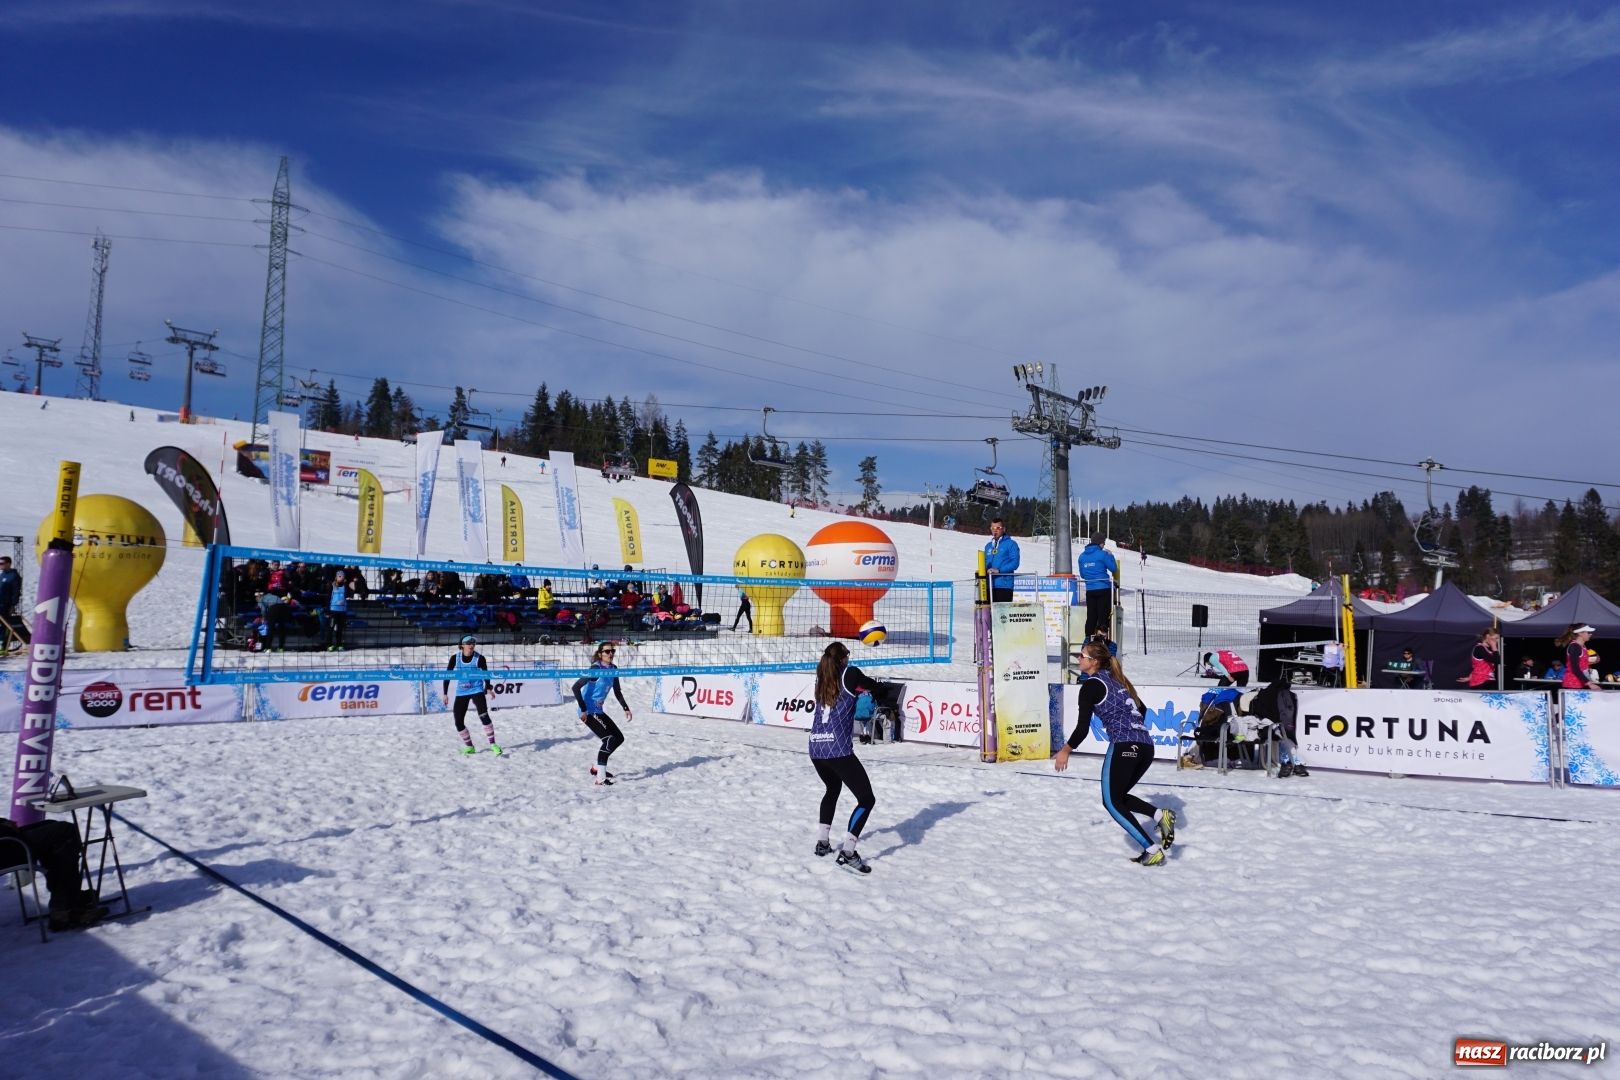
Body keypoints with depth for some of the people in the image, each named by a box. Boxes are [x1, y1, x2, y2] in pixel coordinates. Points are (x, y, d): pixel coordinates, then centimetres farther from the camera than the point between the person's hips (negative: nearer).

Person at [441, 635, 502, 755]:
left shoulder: (479, 658, -8)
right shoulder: (455, 658, -3)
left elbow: (486, 674, 4)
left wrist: (488, 688, -8)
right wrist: (445, 693, 1)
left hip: (477, 690, -3)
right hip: (461, 692, 3)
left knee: (484, 716, -21)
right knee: (458, 722, 1)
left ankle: (493, 744, -15)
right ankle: (469, 747, 20)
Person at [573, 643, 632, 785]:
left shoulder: (613, 669, 4)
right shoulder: (596, 669, -19)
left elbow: (617, 692, 16)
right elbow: (576, 687, -24)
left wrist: (626, 708, 6)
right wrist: (583, 710, -24)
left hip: (598, 711, 9)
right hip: (588, 712, -9)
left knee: (619, 738, 13)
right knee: (609, 739, -19)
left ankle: (596, 768, 25)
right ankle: (599, 778, -17)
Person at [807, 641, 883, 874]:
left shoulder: (822, 680, 11)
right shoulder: (850, 674, -3)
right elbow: (874, 688, 10)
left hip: (815, 748, 7)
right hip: (838, 750, -7)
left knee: (833, 790, 33)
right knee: (866, 799, -1)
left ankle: (823, 842, 31)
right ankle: (847, 852, -13)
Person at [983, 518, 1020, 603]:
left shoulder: (1011, 544, 0)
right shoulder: (988, 546, 20)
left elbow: (1014, 563, -8)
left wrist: (999, 570, -18)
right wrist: (984, 570, 0)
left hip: (1004, 584, -6)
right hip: (989, 585, 6)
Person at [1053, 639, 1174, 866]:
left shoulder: (1091, 685, -1)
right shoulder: (1116, 679, 22)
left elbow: (1083, 727, -7)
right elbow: (1141, 710, 30)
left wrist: (1066, 750, 5)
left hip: (1123, 746, -8)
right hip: (1146, 746, 8)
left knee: (1112, 803, 3)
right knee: (1118, 798, 19)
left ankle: (1152, 850, -7)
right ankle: (1160, 815, -3)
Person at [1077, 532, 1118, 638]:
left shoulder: (1082, 556, 10)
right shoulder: (1102, 554, -7)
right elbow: (1114, 569, -3)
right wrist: (1111, 555, 10)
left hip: (1090, 590, 5)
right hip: (1104, 589, -5)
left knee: (1091, 617, 8)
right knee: (1103, 617, -2)